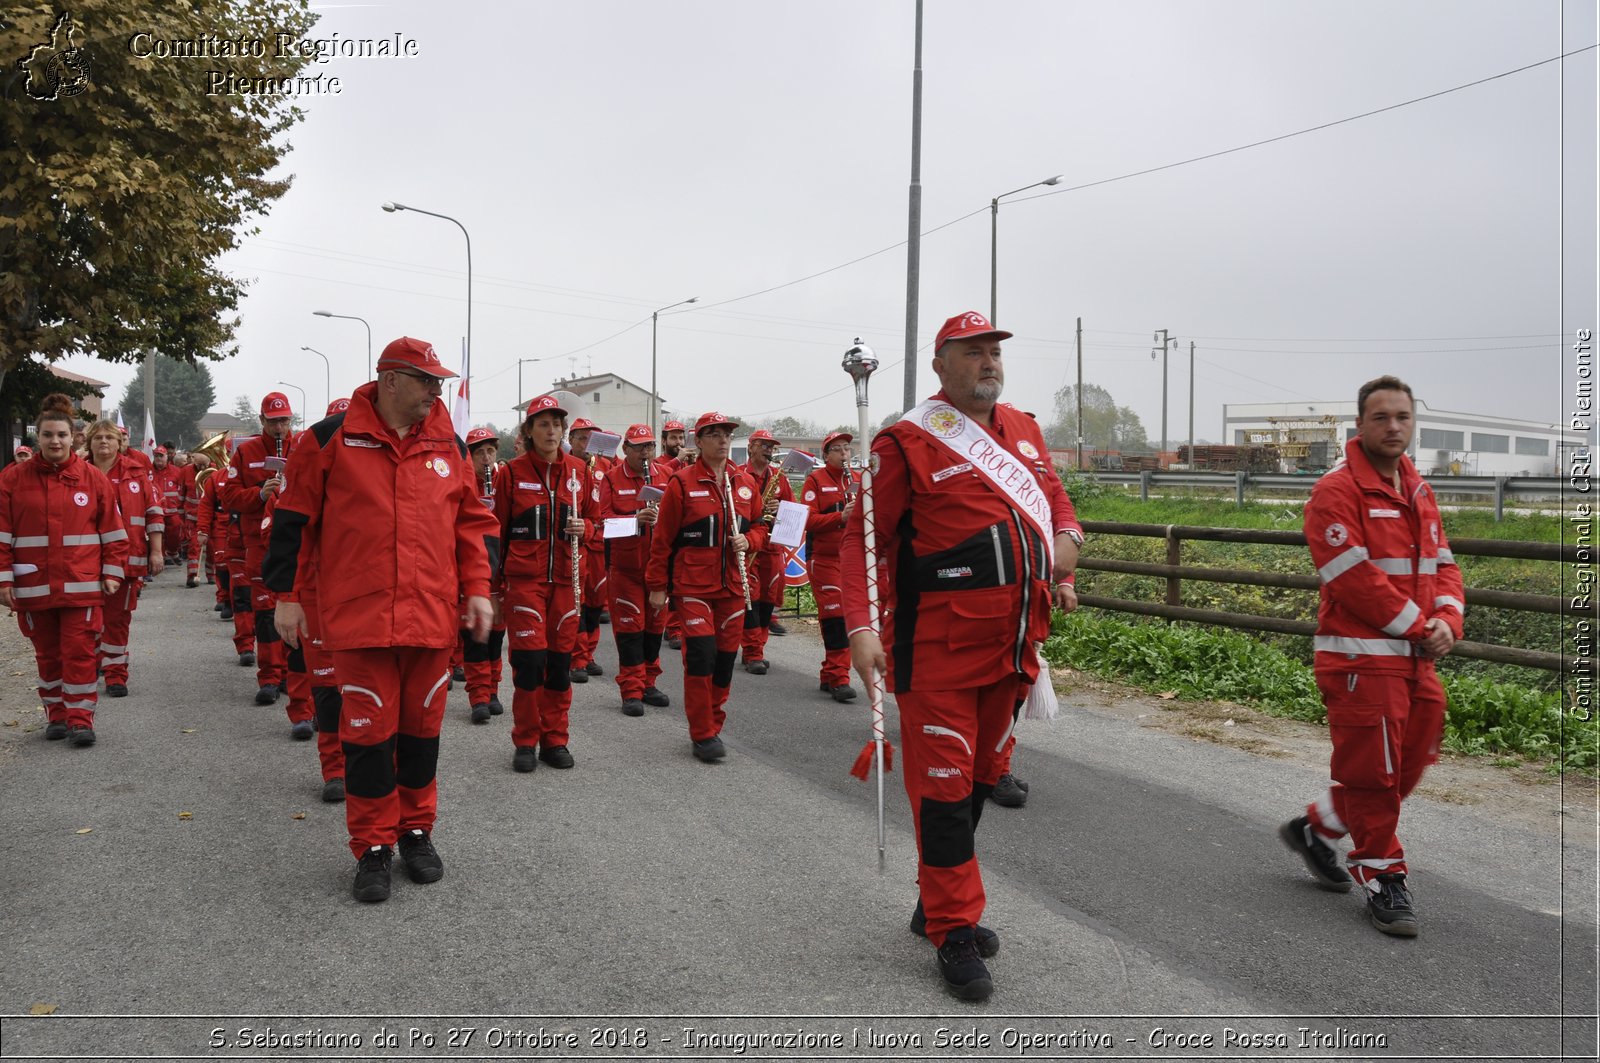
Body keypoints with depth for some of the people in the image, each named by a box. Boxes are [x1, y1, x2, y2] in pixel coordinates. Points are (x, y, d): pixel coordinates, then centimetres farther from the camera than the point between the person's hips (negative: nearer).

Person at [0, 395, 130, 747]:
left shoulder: (93, 478, 1)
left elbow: (112, 530, 5)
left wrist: (113, 572, 1)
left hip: (81, 585, -1)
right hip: (33, 586, 1)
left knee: (79, 652, -3)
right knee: (47, 654, 13)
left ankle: (80, 718, 4)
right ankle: (56, 715, 26)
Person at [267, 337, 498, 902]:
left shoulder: (448, 446, 8)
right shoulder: (331, 441, -2)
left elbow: (473, 522, 13)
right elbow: (292, 519, 3)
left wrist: (477, 588, 5)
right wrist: (284, 595, 2)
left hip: (431, 619, 3)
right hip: (359, 618, -3)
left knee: (421, 728, 11)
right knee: (369, 733, 2)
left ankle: (417, 833, 29)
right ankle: (373, 848, 18)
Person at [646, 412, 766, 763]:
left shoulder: (745, 483, 8)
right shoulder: (681, 483, -5)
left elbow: (760, 526, 17)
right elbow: (662, 538, -3)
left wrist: (748, 540, -6)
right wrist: (657, 586, -3)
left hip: (733, 585, 5)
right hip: (693, 585, -4)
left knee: (725, 657, 8)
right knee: (701, 655, -9)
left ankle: (714, 724, 24)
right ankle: (703, 734, 3)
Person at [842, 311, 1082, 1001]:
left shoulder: (1023, 431, 12)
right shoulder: (908, 442, -8)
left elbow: (1054, 496, 25)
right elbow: (865, 538, -9)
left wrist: (1064, 537, 1)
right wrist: (861, 626, -21)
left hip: (1013, 643, 7)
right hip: (939, 647, -7)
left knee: (981, 775, 16)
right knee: (943, 785, -2)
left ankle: (936, 902, 33)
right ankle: (954, 931, 12)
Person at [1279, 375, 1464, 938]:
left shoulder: (1418, 492, 15)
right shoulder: (1337, 491, -12)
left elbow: (1441, 564, 15)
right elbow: (1354, 578, -18)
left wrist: (1447, 620, -4)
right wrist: (1417, 627, -13)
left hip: (1414, 658, 8)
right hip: (1360, 656, -8)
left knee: (1408, 764, 15)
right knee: (1372, 768, -1)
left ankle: (1315, 827, 32)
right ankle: (1383, 878, 14)